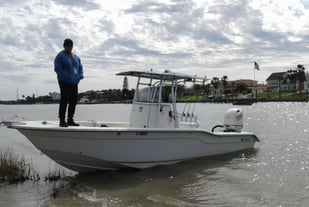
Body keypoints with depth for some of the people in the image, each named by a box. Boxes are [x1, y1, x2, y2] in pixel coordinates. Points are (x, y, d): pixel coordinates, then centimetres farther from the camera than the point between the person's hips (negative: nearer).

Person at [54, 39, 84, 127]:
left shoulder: (75, 56, 19)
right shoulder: (60, 56, -3)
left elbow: (80, 67, 22)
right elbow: (57, 68, -12)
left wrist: (80, 75, 3)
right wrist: (67, 76, -21)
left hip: (74, 83, 7)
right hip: (64, 82, -7)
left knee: (73, 100, 8)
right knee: (64, 100, -10)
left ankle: (70, 120, 17)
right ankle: (62, 120, -6)